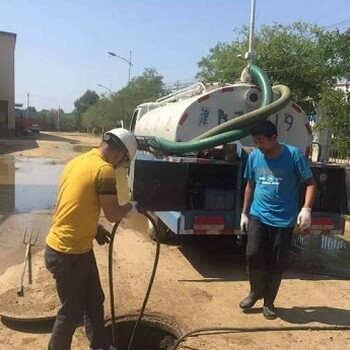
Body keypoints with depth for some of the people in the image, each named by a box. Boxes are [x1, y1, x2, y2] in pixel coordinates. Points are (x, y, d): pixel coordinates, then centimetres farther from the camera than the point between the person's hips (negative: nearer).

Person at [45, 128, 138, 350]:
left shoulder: (79, 161, 9)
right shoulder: (105, 170, -20)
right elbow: (113, 215, -16)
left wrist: (95, 228, 17)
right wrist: (131, 207, 3)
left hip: (78, 248, 10)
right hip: (68, 253, -10)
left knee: (94, 301, 23)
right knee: (72, 311, 9)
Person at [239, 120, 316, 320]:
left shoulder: (293, 155, -11)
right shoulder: (254, 156, 1)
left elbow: (310, 183, -6)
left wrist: (306, 209, -20)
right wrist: (244, 213, 13)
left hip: (284, 220, -2)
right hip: (258, 216, 3)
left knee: (277, 263, 5)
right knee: (253, 255, -7)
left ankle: (269, 302, 23)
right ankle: (256, 291, 20)